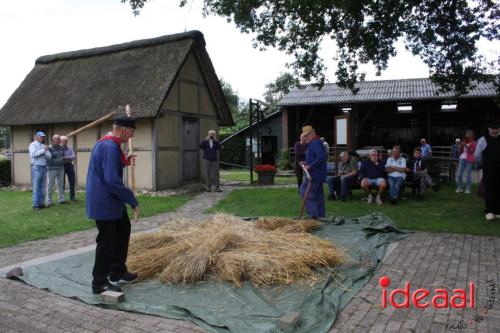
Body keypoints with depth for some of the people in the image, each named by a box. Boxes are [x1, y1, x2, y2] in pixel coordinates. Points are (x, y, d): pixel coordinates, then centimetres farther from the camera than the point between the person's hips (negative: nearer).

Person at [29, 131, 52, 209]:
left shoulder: (43, 146, 17)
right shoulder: (33, 145, 0)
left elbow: (49, 156, 10)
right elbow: (33, 154, -18)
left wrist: (44, 153, -8)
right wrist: (43, 150, -18)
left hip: (44, 167, 6)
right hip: (36, 167, -6)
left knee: (42, 187, 7)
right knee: (36, 187, -6)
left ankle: (41, 203, 11)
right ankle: (35, 204, -4)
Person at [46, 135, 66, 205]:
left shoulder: (62, 148, 9)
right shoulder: (49, 148, -10)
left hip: (61, 169, 6)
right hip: (52, 169, -6)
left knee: (60, 184, 12)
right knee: (50, 185, 0)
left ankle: (62, 199, 20)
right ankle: (49, 201, 5)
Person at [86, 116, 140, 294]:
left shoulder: (104, 143, 10)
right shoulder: (111, 147, -23)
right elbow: (113, 181, -28)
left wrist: (124, 162, 12)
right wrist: (133, 201, -21)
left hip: (110, 201, 11)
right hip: (104, 204, -11)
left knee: (123, 230, 20)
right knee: (106, 242, 0)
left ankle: (117, 273, 32)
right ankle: (99, 283, 15)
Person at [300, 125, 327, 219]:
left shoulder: (316, 143, -15)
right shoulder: (312, 143, 19)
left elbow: (321, 158, -26)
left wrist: (310, 166, -24)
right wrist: (306, 163, 14)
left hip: (315, 174, -11)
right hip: (317, 174, 11)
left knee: (305, 192, -9)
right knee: (318, 195, 12)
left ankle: (313, 213, -9)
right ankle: (320, 214, 18)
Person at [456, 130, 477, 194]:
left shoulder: (473, 143, 2)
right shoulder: (463, 142, 13)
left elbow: (472, 151, -10)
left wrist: (466, 146, -20)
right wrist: (461, 146, -4)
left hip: (469, 160, -4)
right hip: (462, 158, 4)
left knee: (468, 174, -5)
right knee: (459, 174, -2)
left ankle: (468, 189, 0)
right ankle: (459, 188, 8)